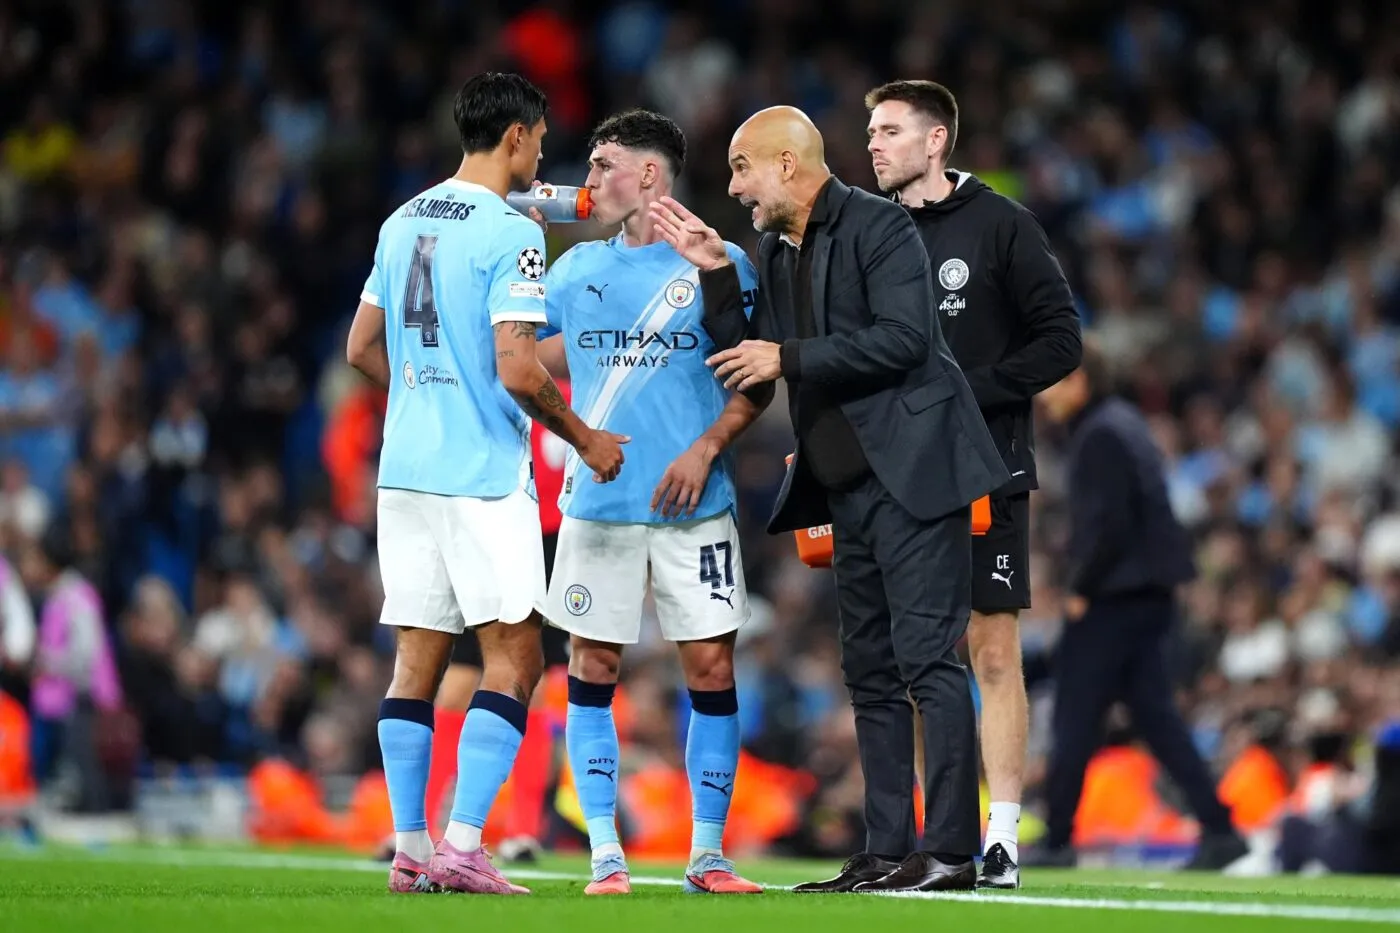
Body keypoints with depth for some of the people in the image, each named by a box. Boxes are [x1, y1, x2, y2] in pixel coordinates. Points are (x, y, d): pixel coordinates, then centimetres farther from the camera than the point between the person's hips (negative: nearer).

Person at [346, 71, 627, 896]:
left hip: (406, 470, 7)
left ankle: (410, 848, 8)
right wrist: (583, 438, -3)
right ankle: (462, 844, -10)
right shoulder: (511, 234, -11)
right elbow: (518, 369, -17)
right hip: (484, 476, -7)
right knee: (515, 657, -2)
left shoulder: (403, 224, 12)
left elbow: (363, 348, 17)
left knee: (418, 656, 9)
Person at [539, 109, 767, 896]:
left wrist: (706, 448, -14)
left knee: (712, 670, -3)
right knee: (592, 673, 0)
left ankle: (708, 854, 5)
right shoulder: (576, 268, 12)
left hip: (692, 506, -3)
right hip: (597, 502, 3)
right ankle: (606, 854, 5)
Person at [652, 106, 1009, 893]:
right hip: (849, 483, 9)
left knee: (928, 657, -12)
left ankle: (951, 850, -13)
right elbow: (749, 360, 12)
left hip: (911, 470, -9)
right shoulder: (776, 250, 14)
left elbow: (903, 338, -20)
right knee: (871, 671, 9)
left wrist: (790, 358, -17)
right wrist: (716, 273, 2)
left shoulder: (880, 227, -9)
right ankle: (887, 852, 12)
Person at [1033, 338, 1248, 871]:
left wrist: (1081, 589, -14)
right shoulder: (1125, 424, 17)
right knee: (1154, 716, 6)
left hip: (1113, 598, -10)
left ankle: (1057, 841, 2)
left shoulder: (1100, 436, -14)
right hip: (1149, 596, 10)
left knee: (1074, 720, -2)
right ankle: (1218, 830, -1)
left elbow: (1108, 523, -21)